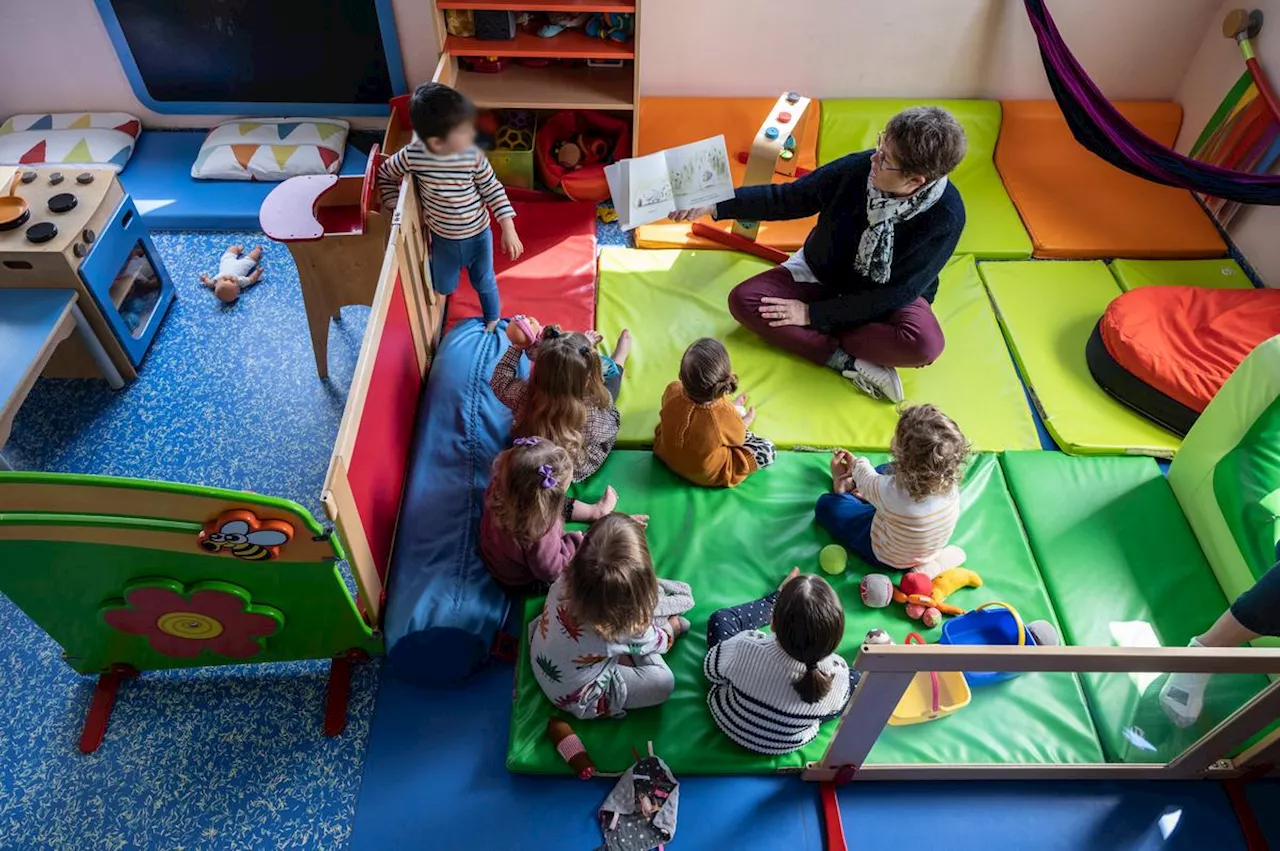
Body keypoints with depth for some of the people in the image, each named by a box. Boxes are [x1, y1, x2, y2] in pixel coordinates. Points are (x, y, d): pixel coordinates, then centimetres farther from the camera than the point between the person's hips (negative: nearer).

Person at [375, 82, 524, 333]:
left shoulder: (473, 156, -24)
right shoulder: (412, 156, -24)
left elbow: (493, 190, -13)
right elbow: (384, 174, -5)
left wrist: (508, 229, -15)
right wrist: (395, 207, -10)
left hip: (477, 234, -1)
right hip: (443, 238, 1)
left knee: (484, 282, 19)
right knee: (443, 288, 20)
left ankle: (493, 321, 47)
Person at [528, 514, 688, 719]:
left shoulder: (566, 579, -27)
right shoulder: (628, 628, -34)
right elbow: (656, 642, -8)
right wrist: (669, 630, 15)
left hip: (542, 661, 5)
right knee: (663, 682, -6)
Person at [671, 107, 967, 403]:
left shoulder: (946, 217, -26)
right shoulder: (858, 168, -22)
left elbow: (898, 293, -22)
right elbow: (788, 198, -8)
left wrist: (813, 314, -23)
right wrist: (715, 205, -17)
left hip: (885, 295, -3)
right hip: (821, 276, 3)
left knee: (924, 345, -35)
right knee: (743, 299, -20)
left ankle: (815, 340, -22)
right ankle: (845, 360, -25)